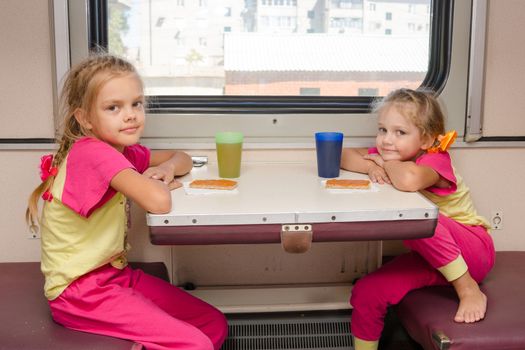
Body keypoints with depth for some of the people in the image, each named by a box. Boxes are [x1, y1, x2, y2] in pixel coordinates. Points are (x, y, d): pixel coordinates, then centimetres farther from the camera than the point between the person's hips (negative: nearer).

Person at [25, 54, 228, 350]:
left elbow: (183, 158, 21)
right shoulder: (91, 151, -21)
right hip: (79, 289, -9)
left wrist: (167, 167, -2)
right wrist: (158, 183, -9)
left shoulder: (125, 152, 7)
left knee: (215, 326, 6)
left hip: (114, 274, 9)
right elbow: (159, 202, -33)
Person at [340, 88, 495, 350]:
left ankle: (469, 289, -19)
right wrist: (371, 167, -19)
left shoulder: (435, 159, -22)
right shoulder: (390, 154, 0)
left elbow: (408, 180, -44)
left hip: (473, 250, -6)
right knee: (366, 293, -12)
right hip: (429, 258, 7)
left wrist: (385, 163, -23)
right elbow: (343, 156, 0)